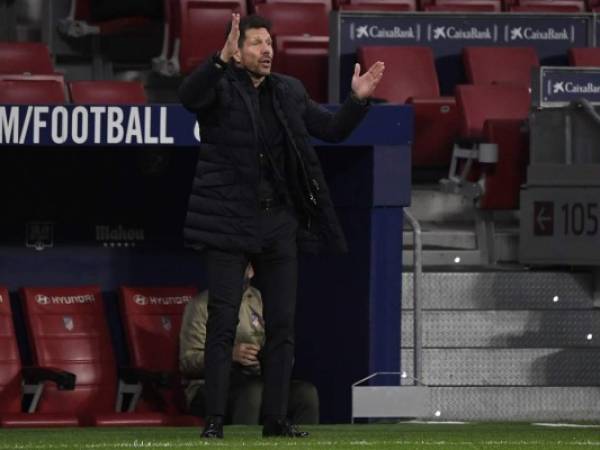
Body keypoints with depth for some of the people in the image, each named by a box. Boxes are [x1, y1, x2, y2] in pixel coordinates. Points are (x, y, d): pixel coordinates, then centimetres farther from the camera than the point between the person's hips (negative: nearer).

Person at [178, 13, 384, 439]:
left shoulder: (289, 92, 12)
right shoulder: (219, 87, -5)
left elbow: (332, 129, 15)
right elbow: (189, 95, -27)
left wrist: (358, 100, -2)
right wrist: (221, 60, -42)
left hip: (279, 221, 5)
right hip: (229, 222, -5)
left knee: (282, 324, 6)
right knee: (223, 323, -6)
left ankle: (276, 417, 13)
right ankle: (215, 419, -3)